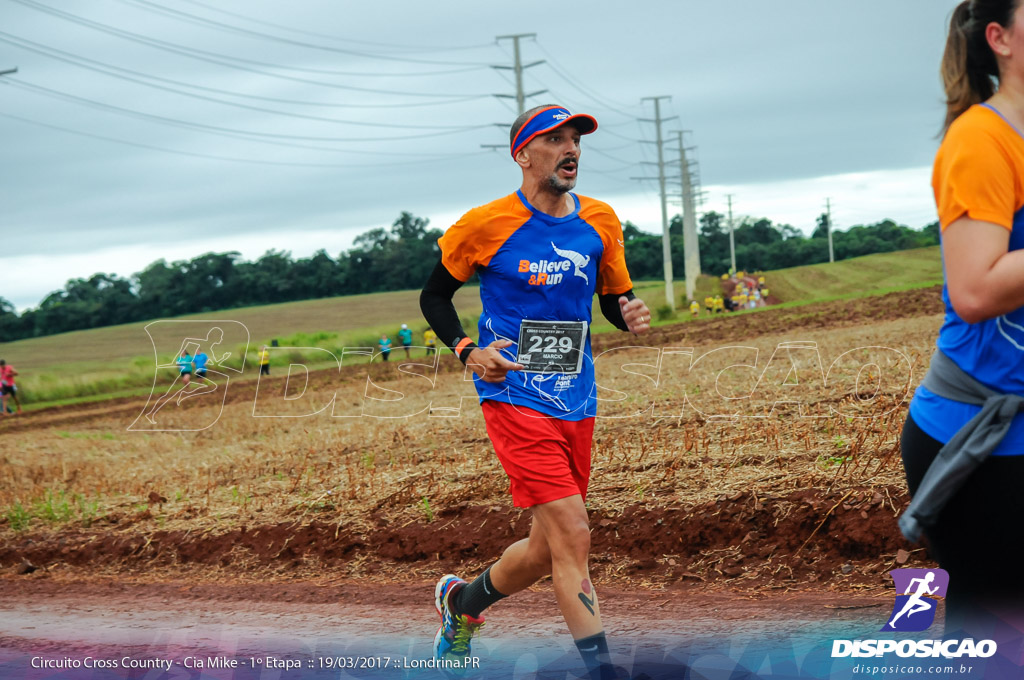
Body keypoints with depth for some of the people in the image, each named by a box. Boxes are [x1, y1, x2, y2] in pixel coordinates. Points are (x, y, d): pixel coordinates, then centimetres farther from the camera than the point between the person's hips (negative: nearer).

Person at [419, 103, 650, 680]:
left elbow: (614, 298, 17)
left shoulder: (600, 222, 7)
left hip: (577, 406, 6)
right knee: (573, 534, -17)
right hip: (516, 399, -6)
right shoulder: (485, 226, -7)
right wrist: (466, 350, -10)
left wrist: (630, 312, -7)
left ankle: (463, 601, 41)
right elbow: (434, 296, 6)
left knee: (546, 552, 12)